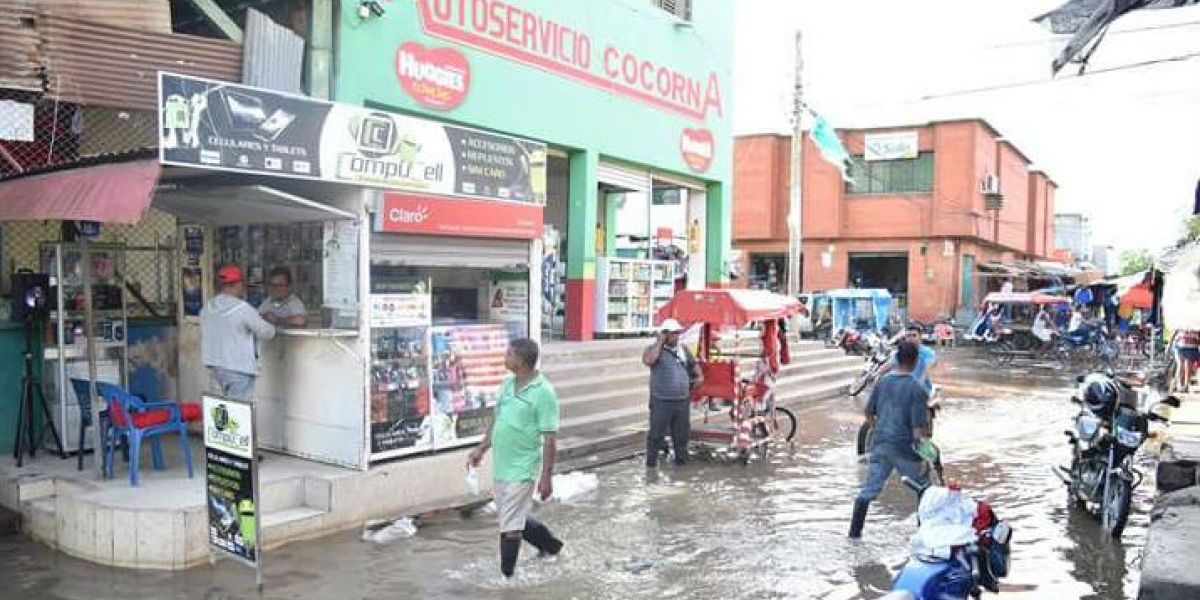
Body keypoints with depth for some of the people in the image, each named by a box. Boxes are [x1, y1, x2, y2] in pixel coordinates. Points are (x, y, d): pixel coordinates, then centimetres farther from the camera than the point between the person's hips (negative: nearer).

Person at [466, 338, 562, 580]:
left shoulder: (543, 392, -18)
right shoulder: (508, 384, 5)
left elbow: (550, 439, -17)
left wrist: (547, 476, -17)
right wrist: (481, 448, 19)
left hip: (522, 469, -8)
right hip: (501, 466, 8)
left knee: (510, 526, -1)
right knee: (515, 518, 21)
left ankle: (505, 576, 14)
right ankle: (550, 544, 42)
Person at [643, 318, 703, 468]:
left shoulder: (683, 349, 10)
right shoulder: (654, 348, -7)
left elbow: (693, 364, 28)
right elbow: (648, 360, -30)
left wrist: (698, 376, 13)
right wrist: (660, 341, -21)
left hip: (683, 401, 5)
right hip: (661, 402, -5)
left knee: (682, 433, 15)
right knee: (656, 434, 1)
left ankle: (681, 460, 30)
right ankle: (651, 464, 12)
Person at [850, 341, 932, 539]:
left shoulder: (882, 382, 4)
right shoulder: (917, 389, -12)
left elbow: (869, 414, 12)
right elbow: (919, 427, -15)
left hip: (881, 444, 5)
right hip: (905, 448, -4)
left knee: (868, 490, 9)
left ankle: (855, 531, 10)